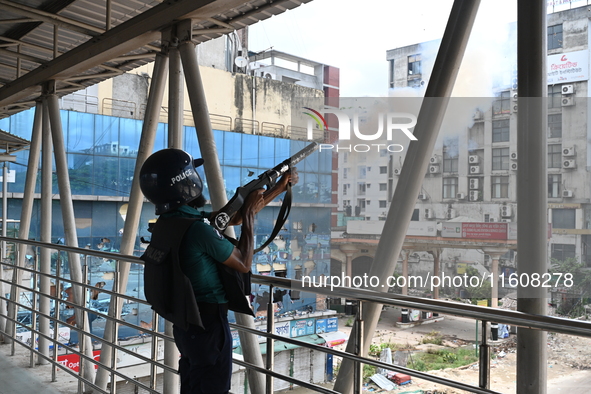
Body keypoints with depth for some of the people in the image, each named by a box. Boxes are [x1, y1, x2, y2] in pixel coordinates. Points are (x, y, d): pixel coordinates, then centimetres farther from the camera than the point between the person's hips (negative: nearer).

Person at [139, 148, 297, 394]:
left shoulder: (169, 221, 2)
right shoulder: (198, 228, -26)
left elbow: (233, 217, 9)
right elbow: (244, 264, -12)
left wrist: (279, 187, 11)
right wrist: (249, 215, -4)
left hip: (185, 324, 9)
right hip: (208, 324, -9)